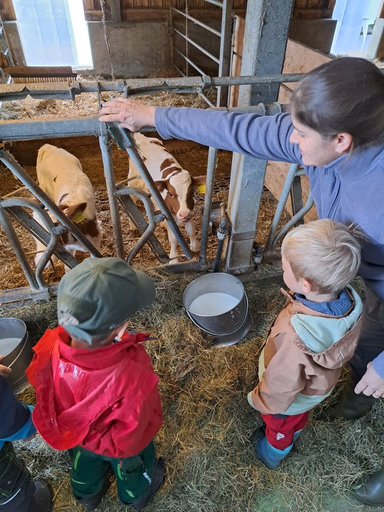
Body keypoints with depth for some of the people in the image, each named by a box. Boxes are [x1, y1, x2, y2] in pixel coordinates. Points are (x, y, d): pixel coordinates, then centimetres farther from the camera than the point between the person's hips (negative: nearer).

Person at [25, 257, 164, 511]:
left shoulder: (49, 349, -35)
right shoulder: (132, 372, -48)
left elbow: (47, 399, -11)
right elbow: (131, 437, -29)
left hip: (74, 437, 4)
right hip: (127, 445, -3)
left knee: (86, 468, 38)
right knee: (134, 472, 34)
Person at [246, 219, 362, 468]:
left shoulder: (295, 337, -50)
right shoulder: (352, 303, -28)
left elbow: (280, 384, -30)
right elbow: (347, 348, -6)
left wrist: (259, 399, -8)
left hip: (289, 399, -5)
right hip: (321, 386, 5)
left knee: (280, 427, 30)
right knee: (300, 417, 38)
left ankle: (272, 455, 62)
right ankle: (292, 437, 70)